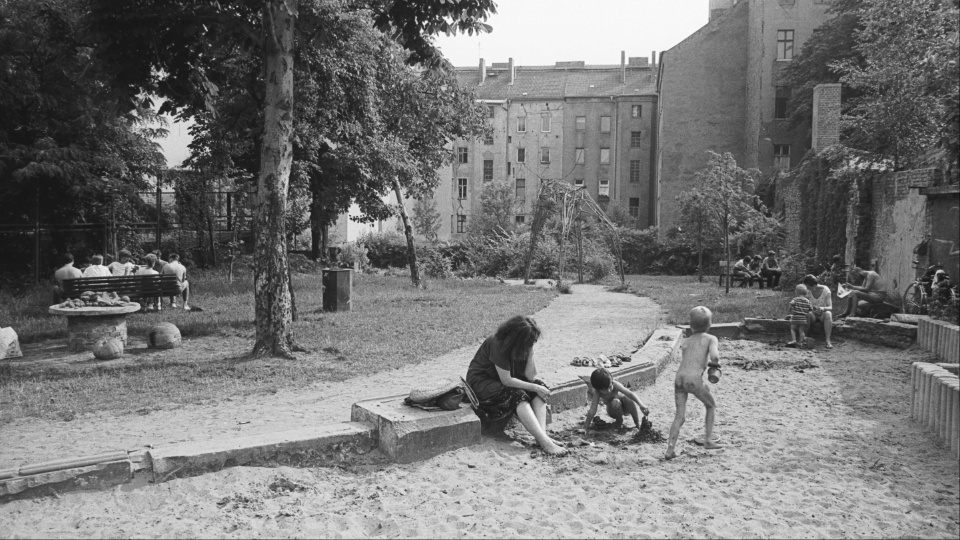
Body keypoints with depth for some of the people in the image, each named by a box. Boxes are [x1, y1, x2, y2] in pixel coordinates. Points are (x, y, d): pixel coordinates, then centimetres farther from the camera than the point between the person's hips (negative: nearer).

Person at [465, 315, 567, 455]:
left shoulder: (522, 347, -4)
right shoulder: (498, 345, -27)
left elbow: (530, 376, -9)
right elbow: (507, 381, -26)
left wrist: (530, 353, -22)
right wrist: (534, 388, -23)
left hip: (504, 380, 8)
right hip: (482, 384, -8)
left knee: (540, 386, -14)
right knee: (517, 396, -33)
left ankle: (542, 433, -27)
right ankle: (544, 442, -37)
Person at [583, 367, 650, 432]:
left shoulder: (615, 385, -31)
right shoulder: (597, 392, -27)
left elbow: (630, 394, -38)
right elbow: (592, 410, -27)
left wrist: (641, 406, -50)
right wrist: (586, 426, -29)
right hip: (614, 409, 0)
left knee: (631, 401, -34)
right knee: (615, 403, -34)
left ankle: (637, 423, -11)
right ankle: (619, 421, -5)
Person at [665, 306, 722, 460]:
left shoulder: (685, 342, 23)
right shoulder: (711, 339, 8)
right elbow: (714, 357, -10)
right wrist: (716, 363, 11)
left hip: (679, 379, 4)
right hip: (694, 380, -4)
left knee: (679, 416, 7)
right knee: (711, 406, 23)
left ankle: (670, 450, -3)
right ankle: (708, 440, 23)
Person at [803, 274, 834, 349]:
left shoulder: (825, 290, -14)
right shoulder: (808, 291, -8)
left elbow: (830, 307, -20)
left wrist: (823, 308, -42)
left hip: (823, 314, -1)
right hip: (813, 314, 1)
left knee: (828, 314, -37)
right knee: (807, 314, -35)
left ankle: (828, 340, -42)